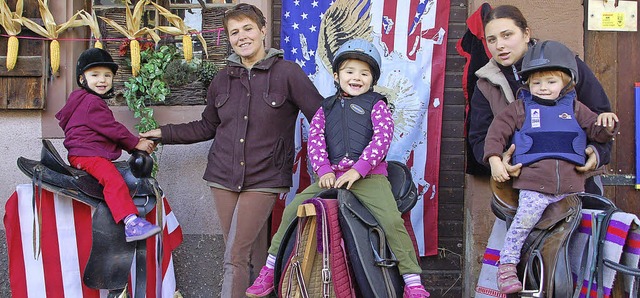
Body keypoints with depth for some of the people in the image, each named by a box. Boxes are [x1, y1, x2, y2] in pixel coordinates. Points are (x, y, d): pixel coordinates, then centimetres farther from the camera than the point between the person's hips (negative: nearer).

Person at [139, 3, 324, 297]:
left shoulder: (287, 72, -4)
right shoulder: (223, 79, 10)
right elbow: (207, 127, 21)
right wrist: (163, 133, 18)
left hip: (262, 180, -4)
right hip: (224, 177, 4)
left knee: (235, 257, -8)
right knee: (238, 254, 7)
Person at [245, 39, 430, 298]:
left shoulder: (376, 105, 9)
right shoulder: (327, 108, 19)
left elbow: (382, 138, -5)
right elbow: (315, 138, 7)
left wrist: (358, 170, -17)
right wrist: (324, 170, -11)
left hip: (369, 175, -3)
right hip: (332, 176, 3)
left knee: (392, 219, -25)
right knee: (293, 210, -8)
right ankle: (270, 269, 8)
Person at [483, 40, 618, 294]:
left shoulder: (575, 108, 18)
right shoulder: (520, 108, 11)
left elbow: (597, 132, 19)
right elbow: (497, 131, 6)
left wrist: (607, 123, -4)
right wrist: (495, 161, -7)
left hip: (571, 185, 3)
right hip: (534, 185, -3)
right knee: (524, 221, -17)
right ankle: (507, 264, -4)